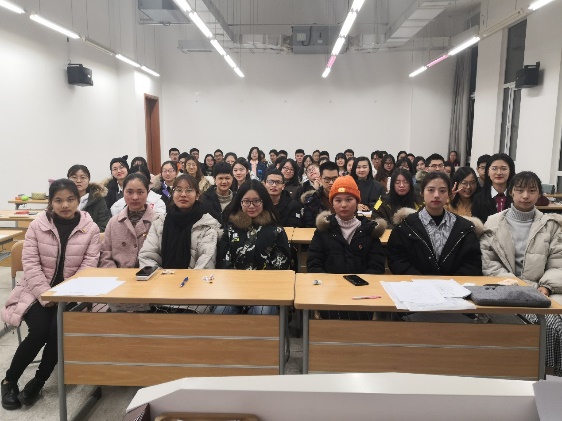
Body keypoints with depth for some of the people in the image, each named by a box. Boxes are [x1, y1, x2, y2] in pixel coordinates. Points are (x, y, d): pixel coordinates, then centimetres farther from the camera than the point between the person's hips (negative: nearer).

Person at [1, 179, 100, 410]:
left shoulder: (91, 228, -3)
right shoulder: (37, 226, -2)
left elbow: (89, 265, -7)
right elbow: (30, 263, -6)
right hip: (37, 291, 0)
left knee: (58, 330, -22)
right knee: (40, 330, -20)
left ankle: (38, 381, 3)